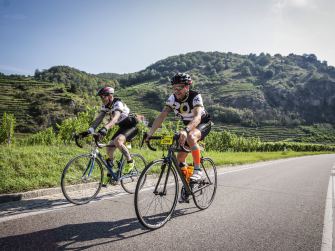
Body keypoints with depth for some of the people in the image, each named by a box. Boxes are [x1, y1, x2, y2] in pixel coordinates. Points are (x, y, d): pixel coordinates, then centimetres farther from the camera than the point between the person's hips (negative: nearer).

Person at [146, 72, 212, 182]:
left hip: (203, 123, -5)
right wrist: (150, 133, -33)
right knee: (180, 160, -1)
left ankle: (198, 170, -26)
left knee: (190, 137, -39)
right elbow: (161, 116, -20)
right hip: (188, 126, 6)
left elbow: (197, 117, -44)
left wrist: (185, 130, -62)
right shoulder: (173, 98, -15)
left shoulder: (195, 96, -28)